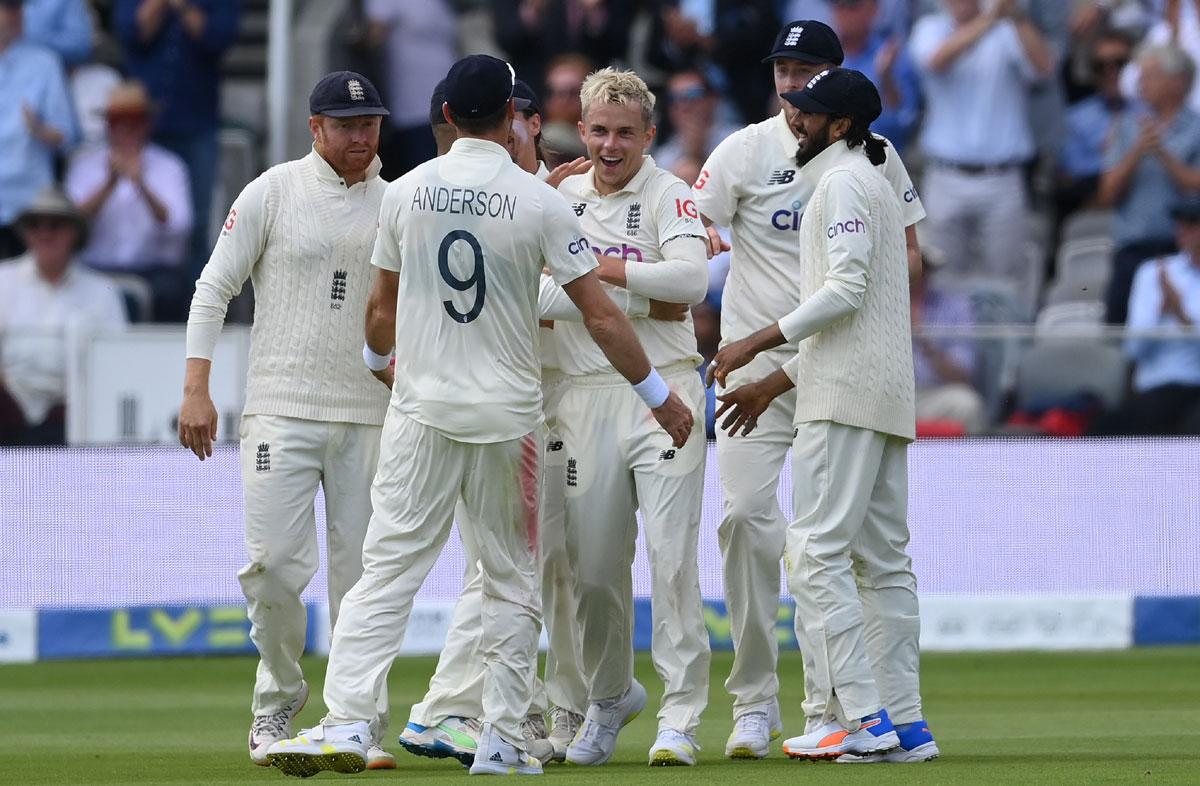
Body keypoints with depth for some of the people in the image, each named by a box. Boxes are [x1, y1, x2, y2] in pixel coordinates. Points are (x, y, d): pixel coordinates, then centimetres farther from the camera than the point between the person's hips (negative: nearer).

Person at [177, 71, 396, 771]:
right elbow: (215, 289, 1)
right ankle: (278, 700, 11)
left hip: (369, 416, 3)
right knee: (274, 564, -10)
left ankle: (363, 725, 5)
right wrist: (197, 387, -8)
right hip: (282, 409, -2)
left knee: (362, 575, 0)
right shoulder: (273, 193, 1)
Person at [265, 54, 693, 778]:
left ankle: (347, 723, -15)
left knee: (390, 568, -1)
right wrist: (658, 393, 4)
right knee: (514, 582, 11)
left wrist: (379, 360, 34)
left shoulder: (407, 192, 1)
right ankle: (503, 741, 9)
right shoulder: (539, 202, -7)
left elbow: (382, 306, 12)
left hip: (421, 411, 1)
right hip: (509, 417, -1)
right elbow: (600, 315, -6)